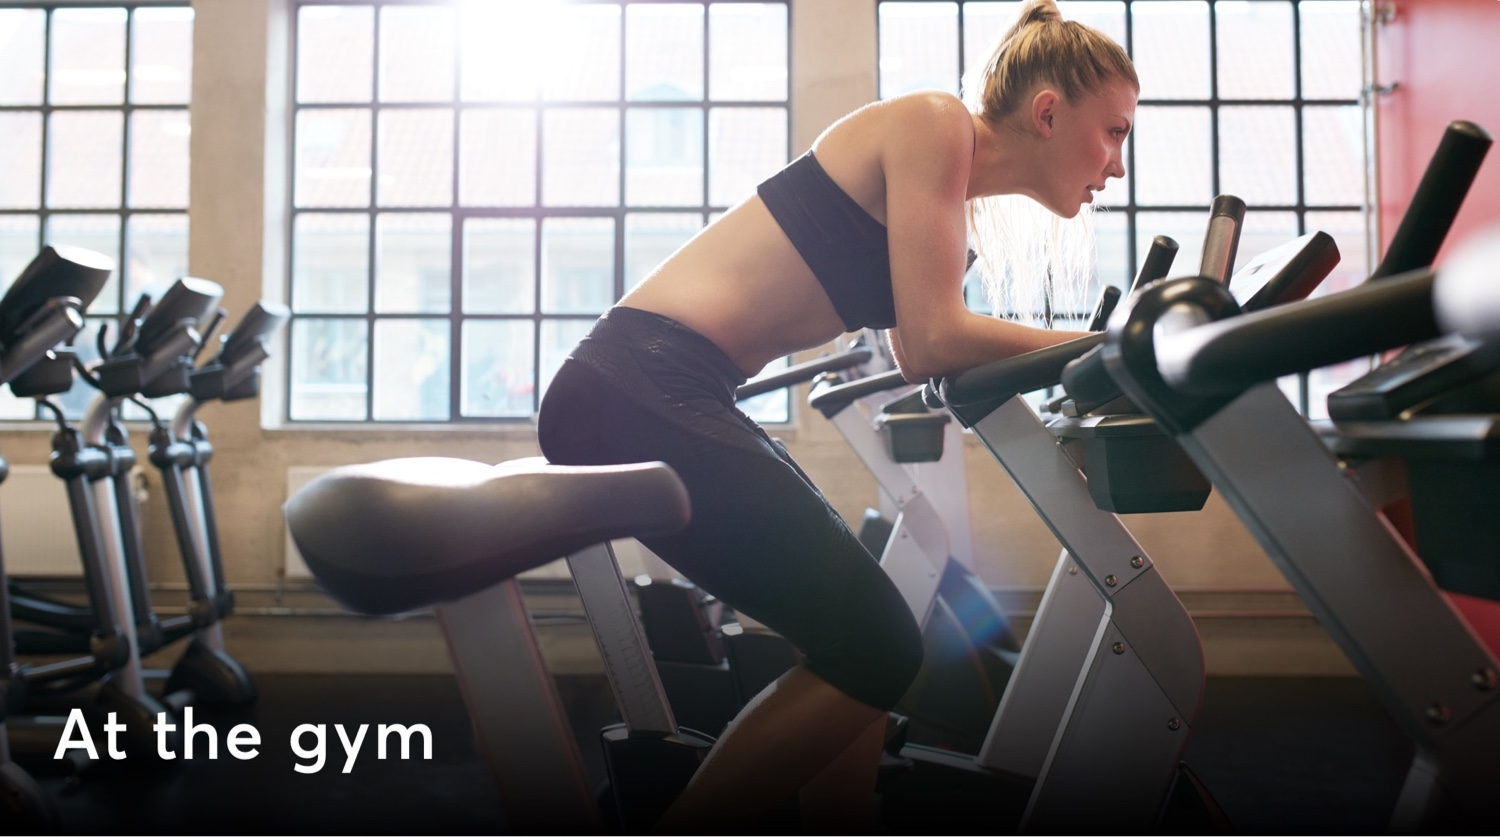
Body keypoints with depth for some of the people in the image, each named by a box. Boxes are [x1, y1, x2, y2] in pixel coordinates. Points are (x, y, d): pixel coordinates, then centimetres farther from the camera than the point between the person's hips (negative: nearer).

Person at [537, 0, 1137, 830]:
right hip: (638, 394, -9)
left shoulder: (954, 194, 20)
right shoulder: (932, 122, -7)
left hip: (666, 401, 9)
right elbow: (934, 340, -14)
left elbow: (919, 356, 21)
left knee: (865, 646, 12)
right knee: (874, 650, -6)